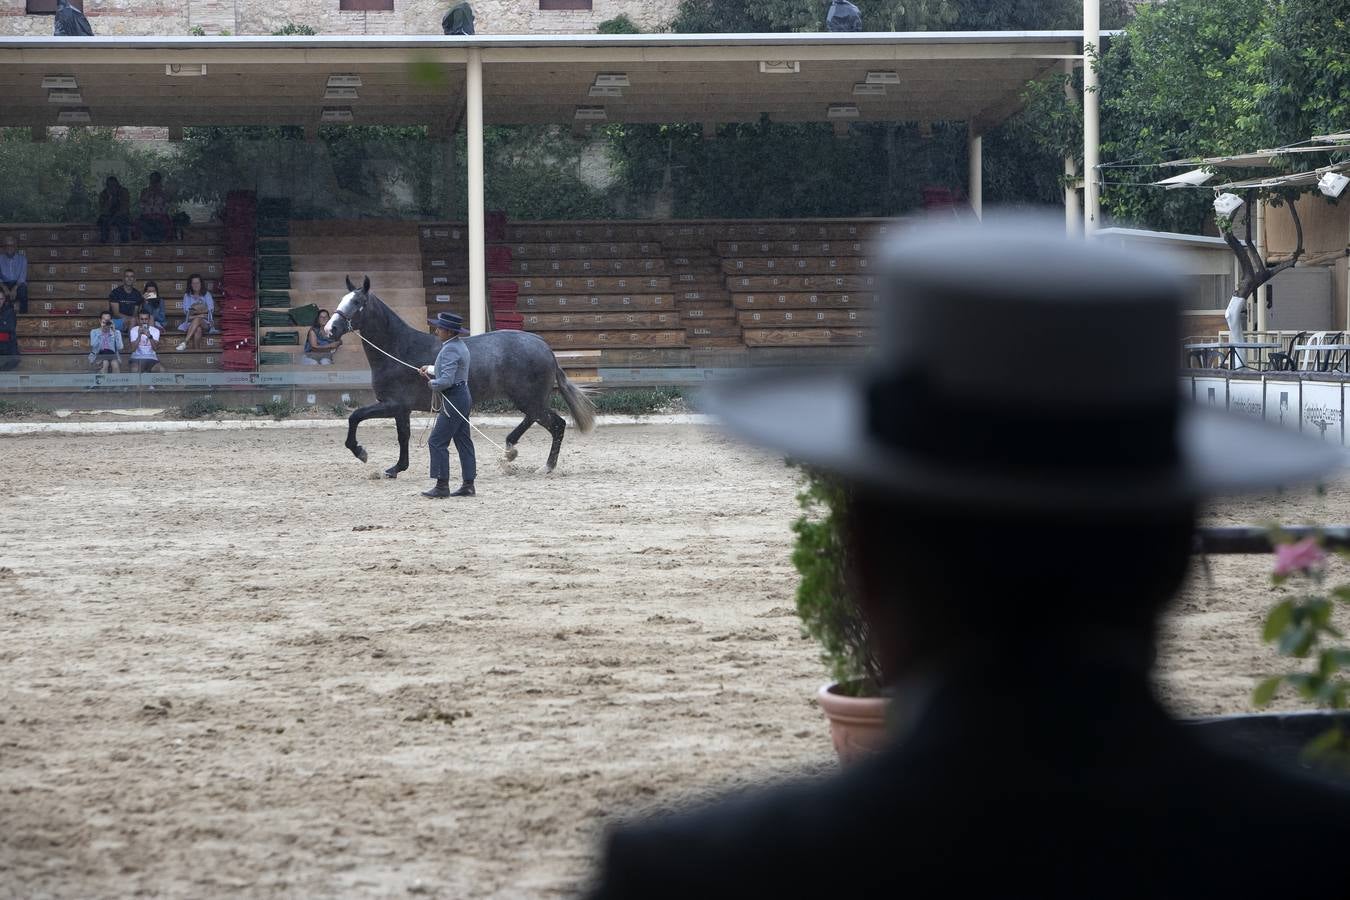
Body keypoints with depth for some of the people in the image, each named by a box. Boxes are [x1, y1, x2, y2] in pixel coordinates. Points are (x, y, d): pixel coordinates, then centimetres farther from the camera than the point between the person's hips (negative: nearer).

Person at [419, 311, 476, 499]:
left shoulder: (450, 350, -20)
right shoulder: (460, 345, 13)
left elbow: (447, 380, -27)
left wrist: (432, 383, -9)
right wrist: (430, 370, 13)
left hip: (454, 399, -11)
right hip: (463, 397, 11)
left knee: (437, 442, -6)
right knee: (463, 442, 12)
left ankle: (442, 486, -6)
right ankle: (468, 484, 14)